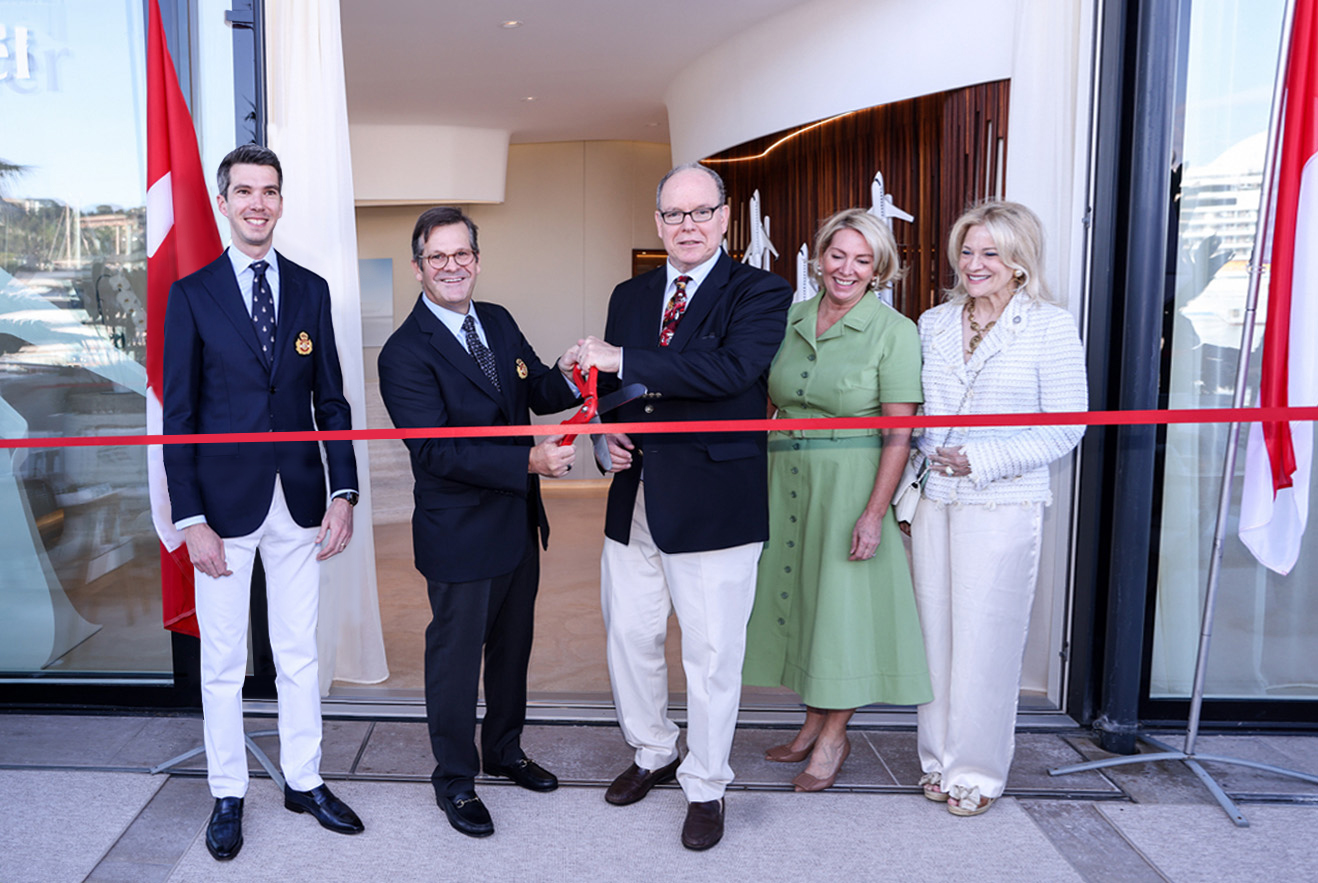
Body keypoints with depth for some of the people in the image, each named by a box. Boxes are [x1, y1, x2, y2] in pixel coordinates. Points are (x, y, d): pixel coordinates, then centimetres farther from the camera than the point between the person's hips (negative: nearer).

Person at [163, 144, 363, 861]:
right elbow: (178, 416, -3)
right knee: (223, 663, 9)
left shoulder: (310, 290, 7)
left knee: (299, 655, 12)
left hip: (299, 502, 2)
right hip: (225, 501, -2)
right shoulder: (191, 295, -1)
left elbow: (330, 399, 7)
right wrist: (190, 519, -8)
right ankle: (228, 795, 26)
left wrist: (343, 492, 0)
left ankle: (304, 781, 28)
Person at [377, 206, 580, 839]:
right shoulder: (405, 354, -18)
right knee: (456, 655, 10)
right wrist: (528, 462, -32)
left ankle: (503, 750, 44)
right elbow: (437, 452, -25)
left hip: (519, 523, 7)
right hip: (460, 533, -7)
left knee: (513, 644, 22)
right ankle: (454, 780, 31)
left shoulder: (499, 322, 5)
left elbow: (537, 390, 7)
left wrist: (571, 381, -16)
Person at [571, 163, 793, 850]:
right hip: (635, 498, 6)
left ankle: (706, 787, 27)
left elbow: (731, 369, -23)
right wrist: (609, 433, 0)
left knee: (712, 654, 5)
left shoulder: (760, 293, -5)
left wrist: (622, 361, -22)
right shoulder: (629, 296, 13)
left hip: (714, 502, -5)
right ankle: (652, 754, 41)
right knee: (629, 638, 16)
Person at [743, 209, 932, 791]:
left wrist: (874, 513, -18)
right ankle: (813, 722, 30)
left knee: (842, 597, 4)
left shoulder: (894, 331, -9)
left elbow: (899, 432, -12)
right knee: (798, 591, 12)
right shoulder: (790, 321, 6)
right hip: (788, 480, 5)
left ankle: (834, 736, 22)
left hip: (852, 481, -5)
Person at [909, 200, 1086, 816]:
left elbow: (1065, 429, -6)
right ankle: (938, 756, 26)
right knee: (935, 632, 9)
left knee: (986, 639, 2)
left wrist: (983, 460, -16)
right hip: (934, 501, 4)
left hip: (1003, 507, -4)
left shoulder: (1051, 327, -3)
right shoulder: (933, 324, 10)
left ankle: (976, 770, 19)